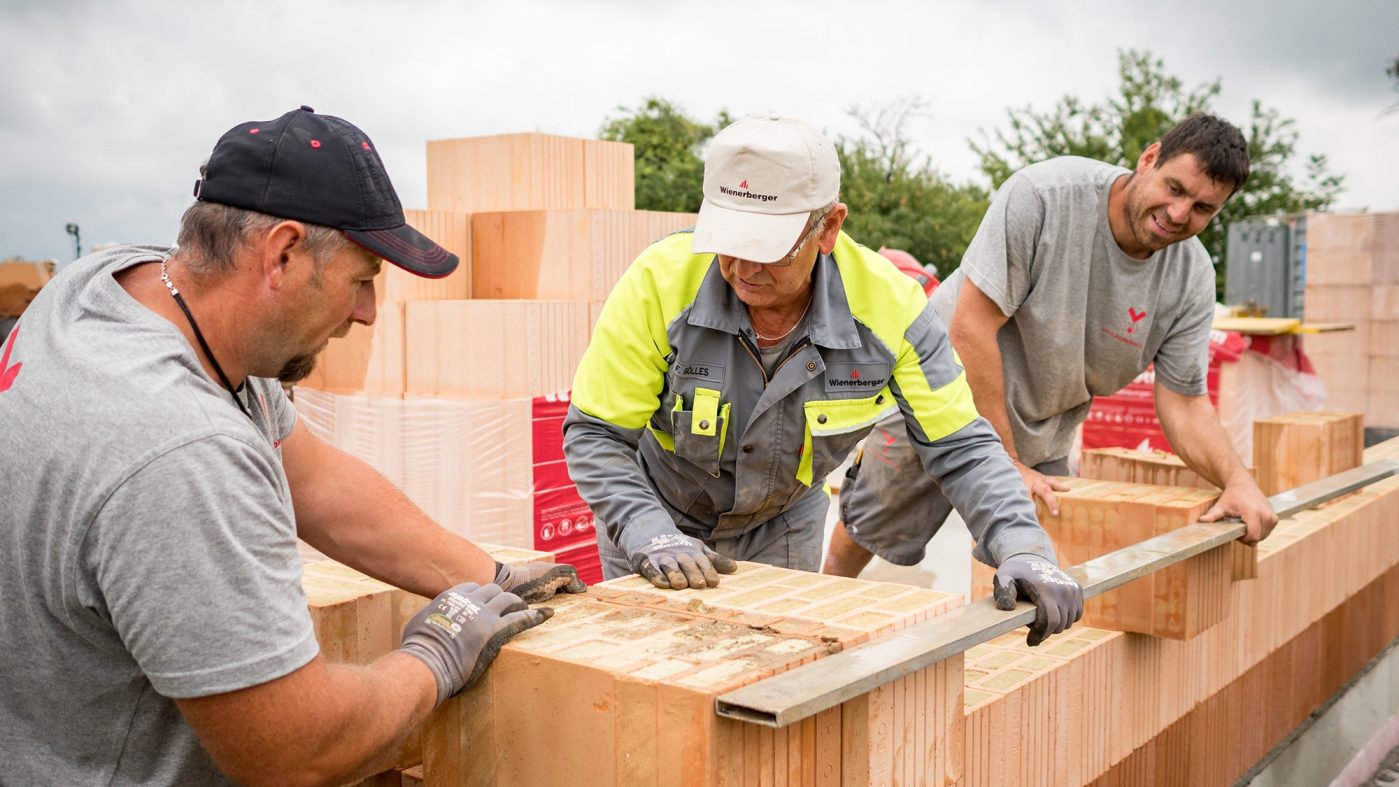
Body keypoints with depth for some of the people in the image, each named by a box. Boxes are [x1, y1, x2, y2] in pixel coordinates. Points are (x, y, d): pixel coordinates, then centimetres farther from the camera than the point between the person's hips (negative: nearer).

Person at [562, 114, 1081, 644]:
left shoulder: (887, 302, -25)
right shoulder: (659, 282, -29)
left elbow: (961, 447, -18)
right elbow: (594, 435, -23)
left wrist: (1023, 550, -33)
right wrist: (651, 537, -37)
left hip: (783, 528, 1)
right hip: (658, 514, -1)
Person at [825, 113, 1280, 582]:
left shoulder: (1191, 279, -13)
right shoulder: (1042, 196, -28)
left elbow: (1184, 404, -9)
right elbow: (971, 327, -29)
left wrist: (1238, 478, -31)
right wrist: (1006, 464, -27)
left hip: (1041, 440, 4)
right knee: (866, 533, 13)